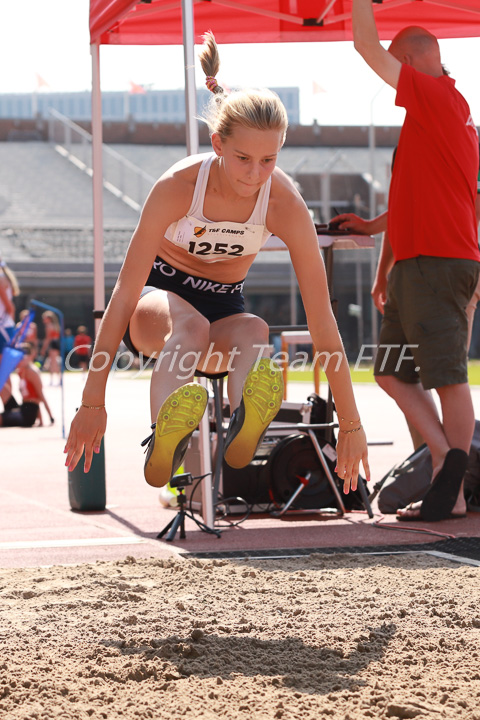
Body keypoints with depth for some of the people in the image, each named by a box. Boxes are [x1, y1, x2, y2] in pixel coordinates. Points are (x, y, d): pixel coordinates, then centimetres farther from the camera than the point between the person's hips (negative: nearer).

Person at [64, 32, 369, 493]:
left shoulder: (285, 204, -22)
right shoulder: (179, 185, -26)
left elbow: (321, 318, -20)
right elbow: (124, 291, -26)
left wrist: (350, 424, -20)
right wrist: (93, 400, -30)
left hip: (224, 308, 2)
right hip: (159, 292, -2)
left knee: (255, 333, -36)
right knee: (191, 322, -39)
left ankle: (247, 422, -69)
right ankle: (164, 441, -66)